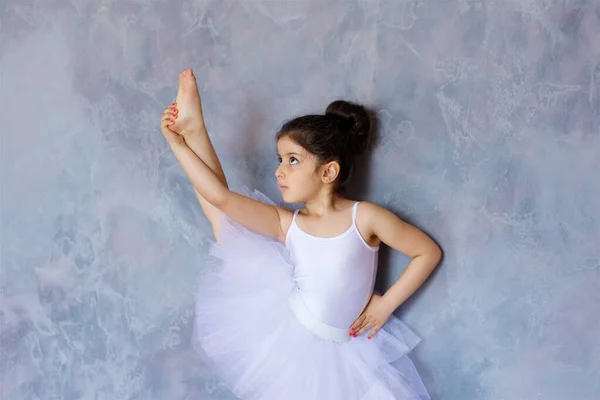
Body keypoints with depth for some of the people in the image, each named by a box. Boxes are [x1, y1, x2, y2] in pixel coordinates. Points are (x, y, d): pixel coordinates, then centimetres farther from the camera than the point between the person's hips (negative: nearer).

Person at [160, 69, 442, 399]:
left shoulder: (365, 217, -15)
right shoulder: (287, 225, -7)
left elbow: (429, 252, -7)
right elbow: (220, 195, -16)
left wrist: (386, 304, -8)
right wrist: (180, 142, -17)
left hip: (336, 350, -2)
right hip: (286, 336, 2)